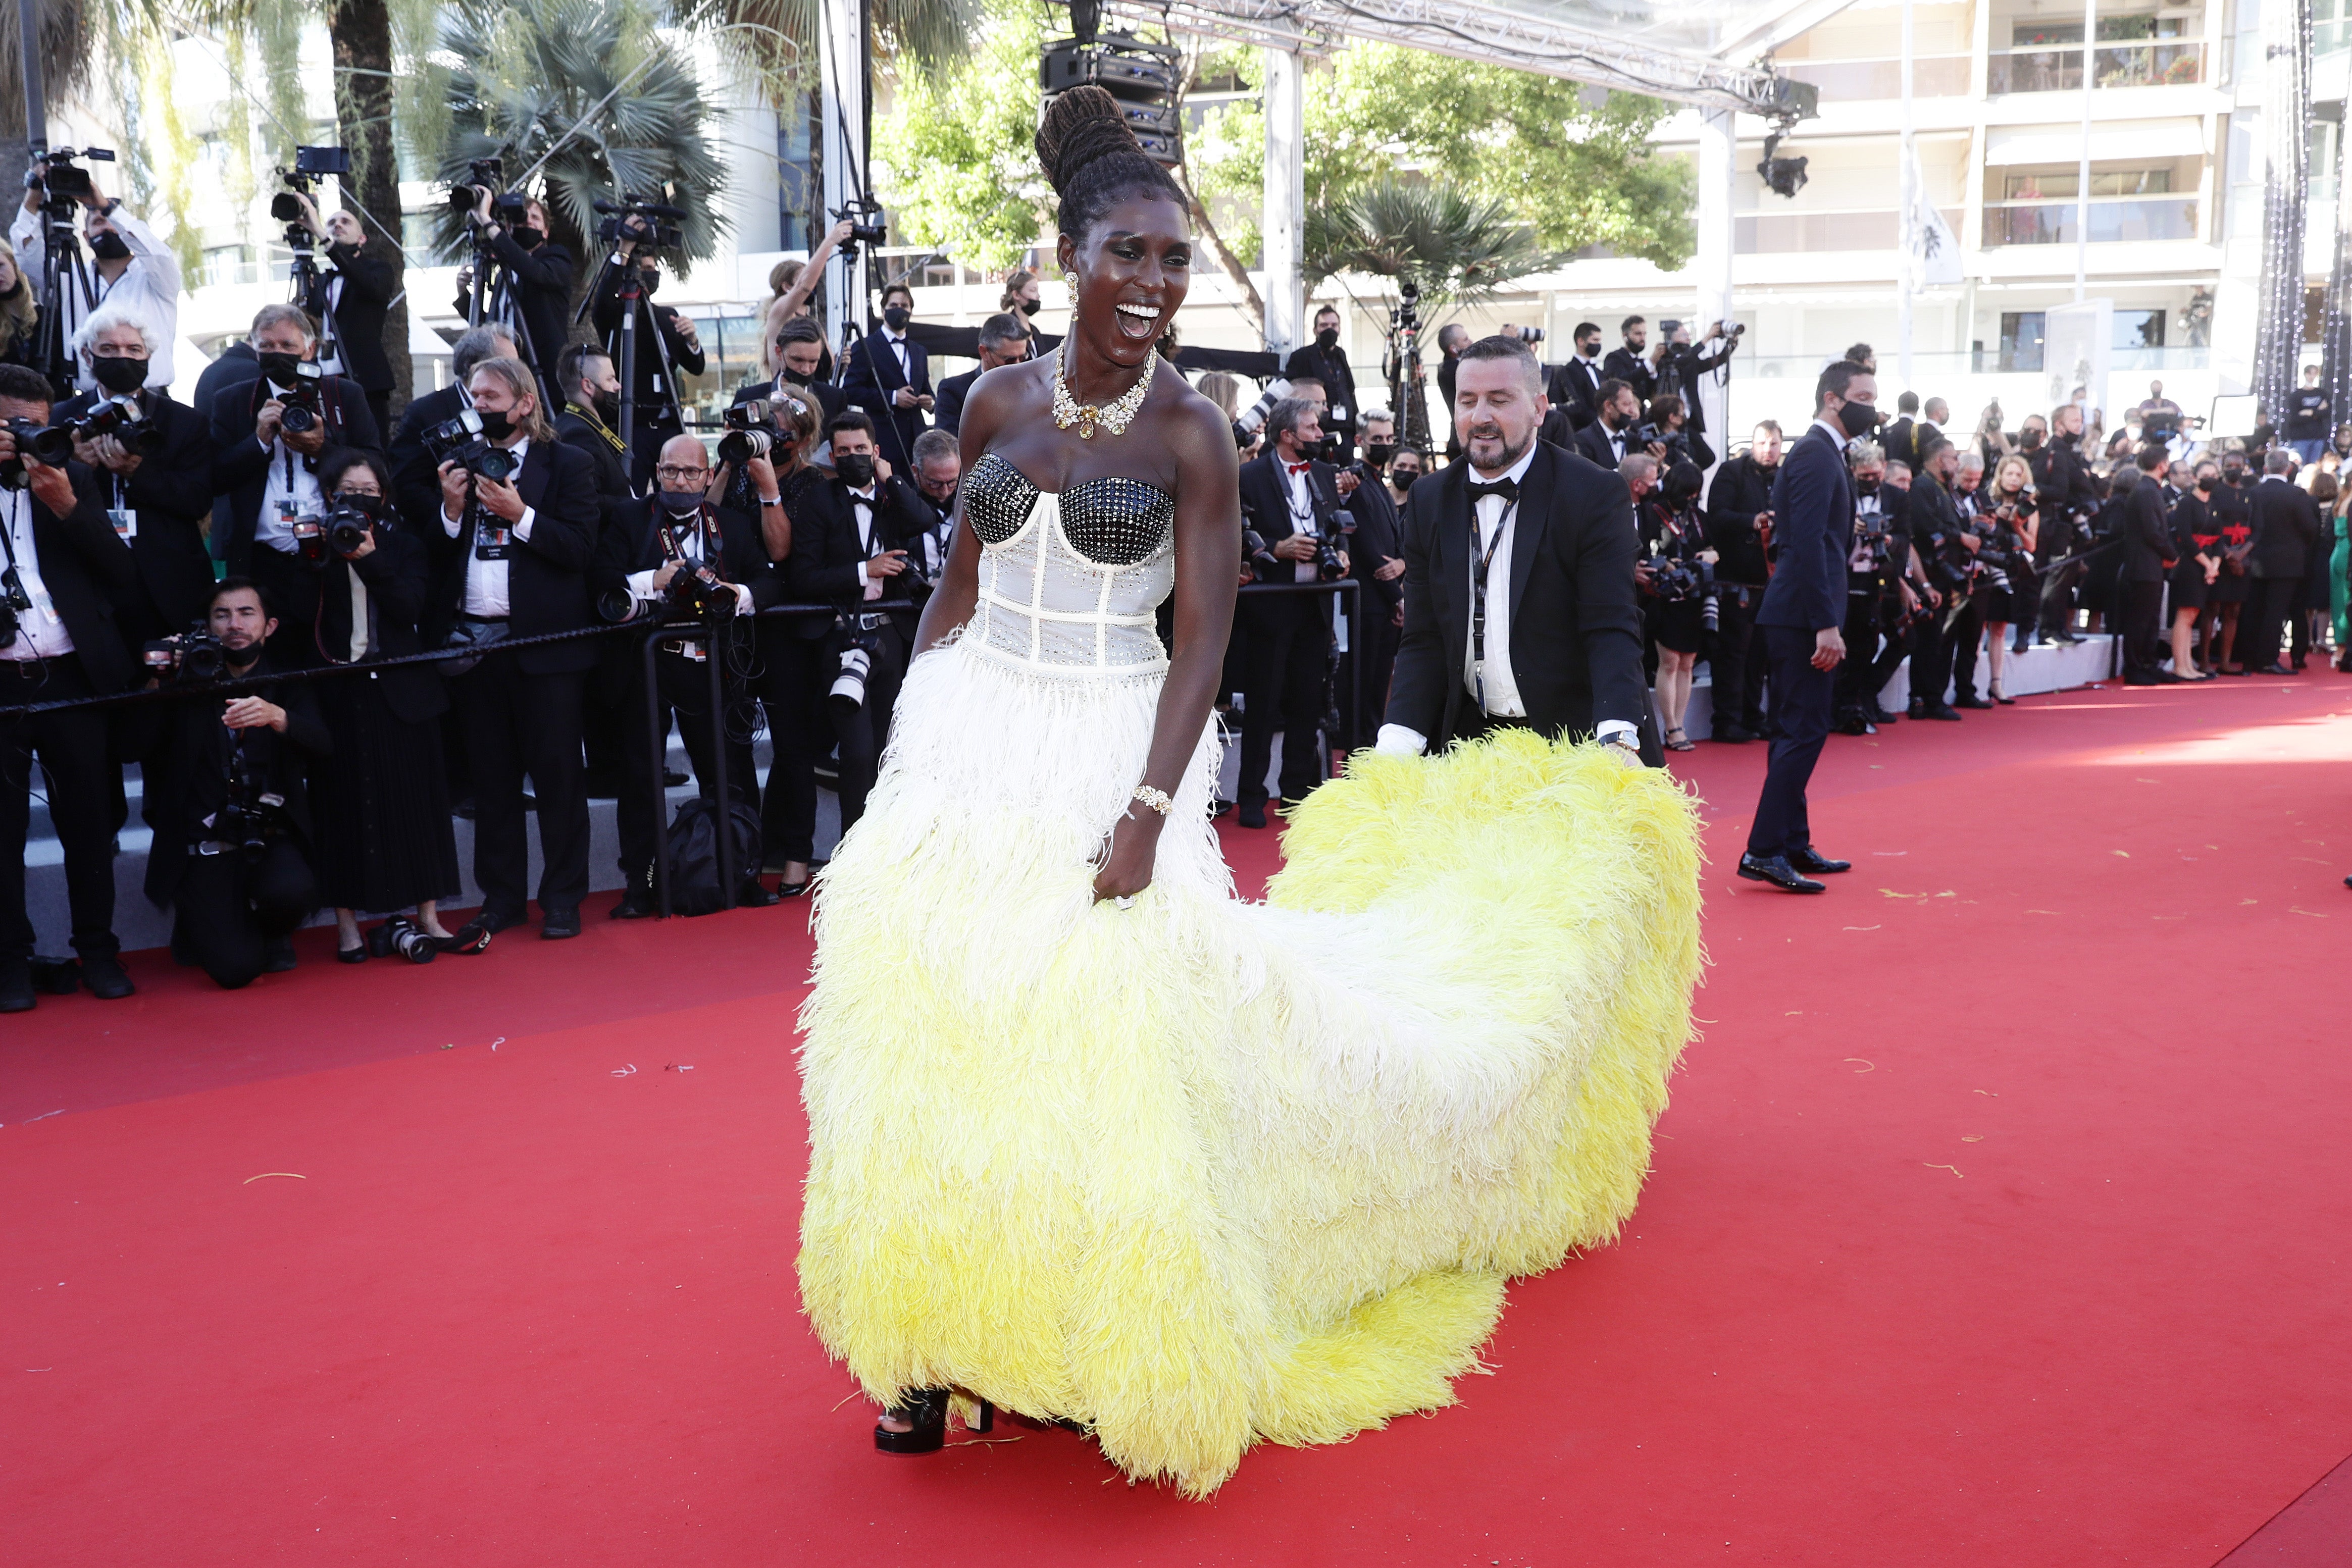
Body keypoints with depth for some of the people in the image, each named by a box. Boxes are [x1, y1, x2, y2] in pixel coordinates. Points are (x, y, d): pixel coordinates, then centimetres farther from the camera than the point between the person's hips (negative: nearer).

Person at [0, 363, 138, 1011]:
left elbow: (124, 574, 3)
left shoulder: (71, 481, 9)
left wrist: (68, 505, -10)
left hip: (71, 678, 1)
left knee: (88, 820, 7)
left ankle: (98, 949, 18)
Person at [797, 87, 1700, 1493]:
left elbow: (1204, 641, -11)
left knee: (1103, 1048, 0)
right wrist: (910, 745, 6)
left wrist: (1149, 811, -20)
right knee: (943, 1043, 7)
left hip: (1108, 761, -4)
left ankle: (1109, 1345, 20)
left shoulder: (1191, 432, -7)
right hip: (971, 752, 4)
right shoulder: (1001, 403, 3)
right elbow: (959, 590, 10)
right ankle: (943, 1338, 23)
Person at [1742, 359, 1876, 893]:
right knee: (1804, 731, -10)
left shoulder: (1823, 452, 19)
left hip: (1798, 615, 10)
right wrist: (1826, 625, -24)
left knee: (1796, 731, 13)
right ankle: (1764, 850, -10)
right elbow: (1807, 543, -21)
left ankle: (1793, 844, 20)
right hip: (1805, 615, -10)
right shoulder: (1817, 454, -12)